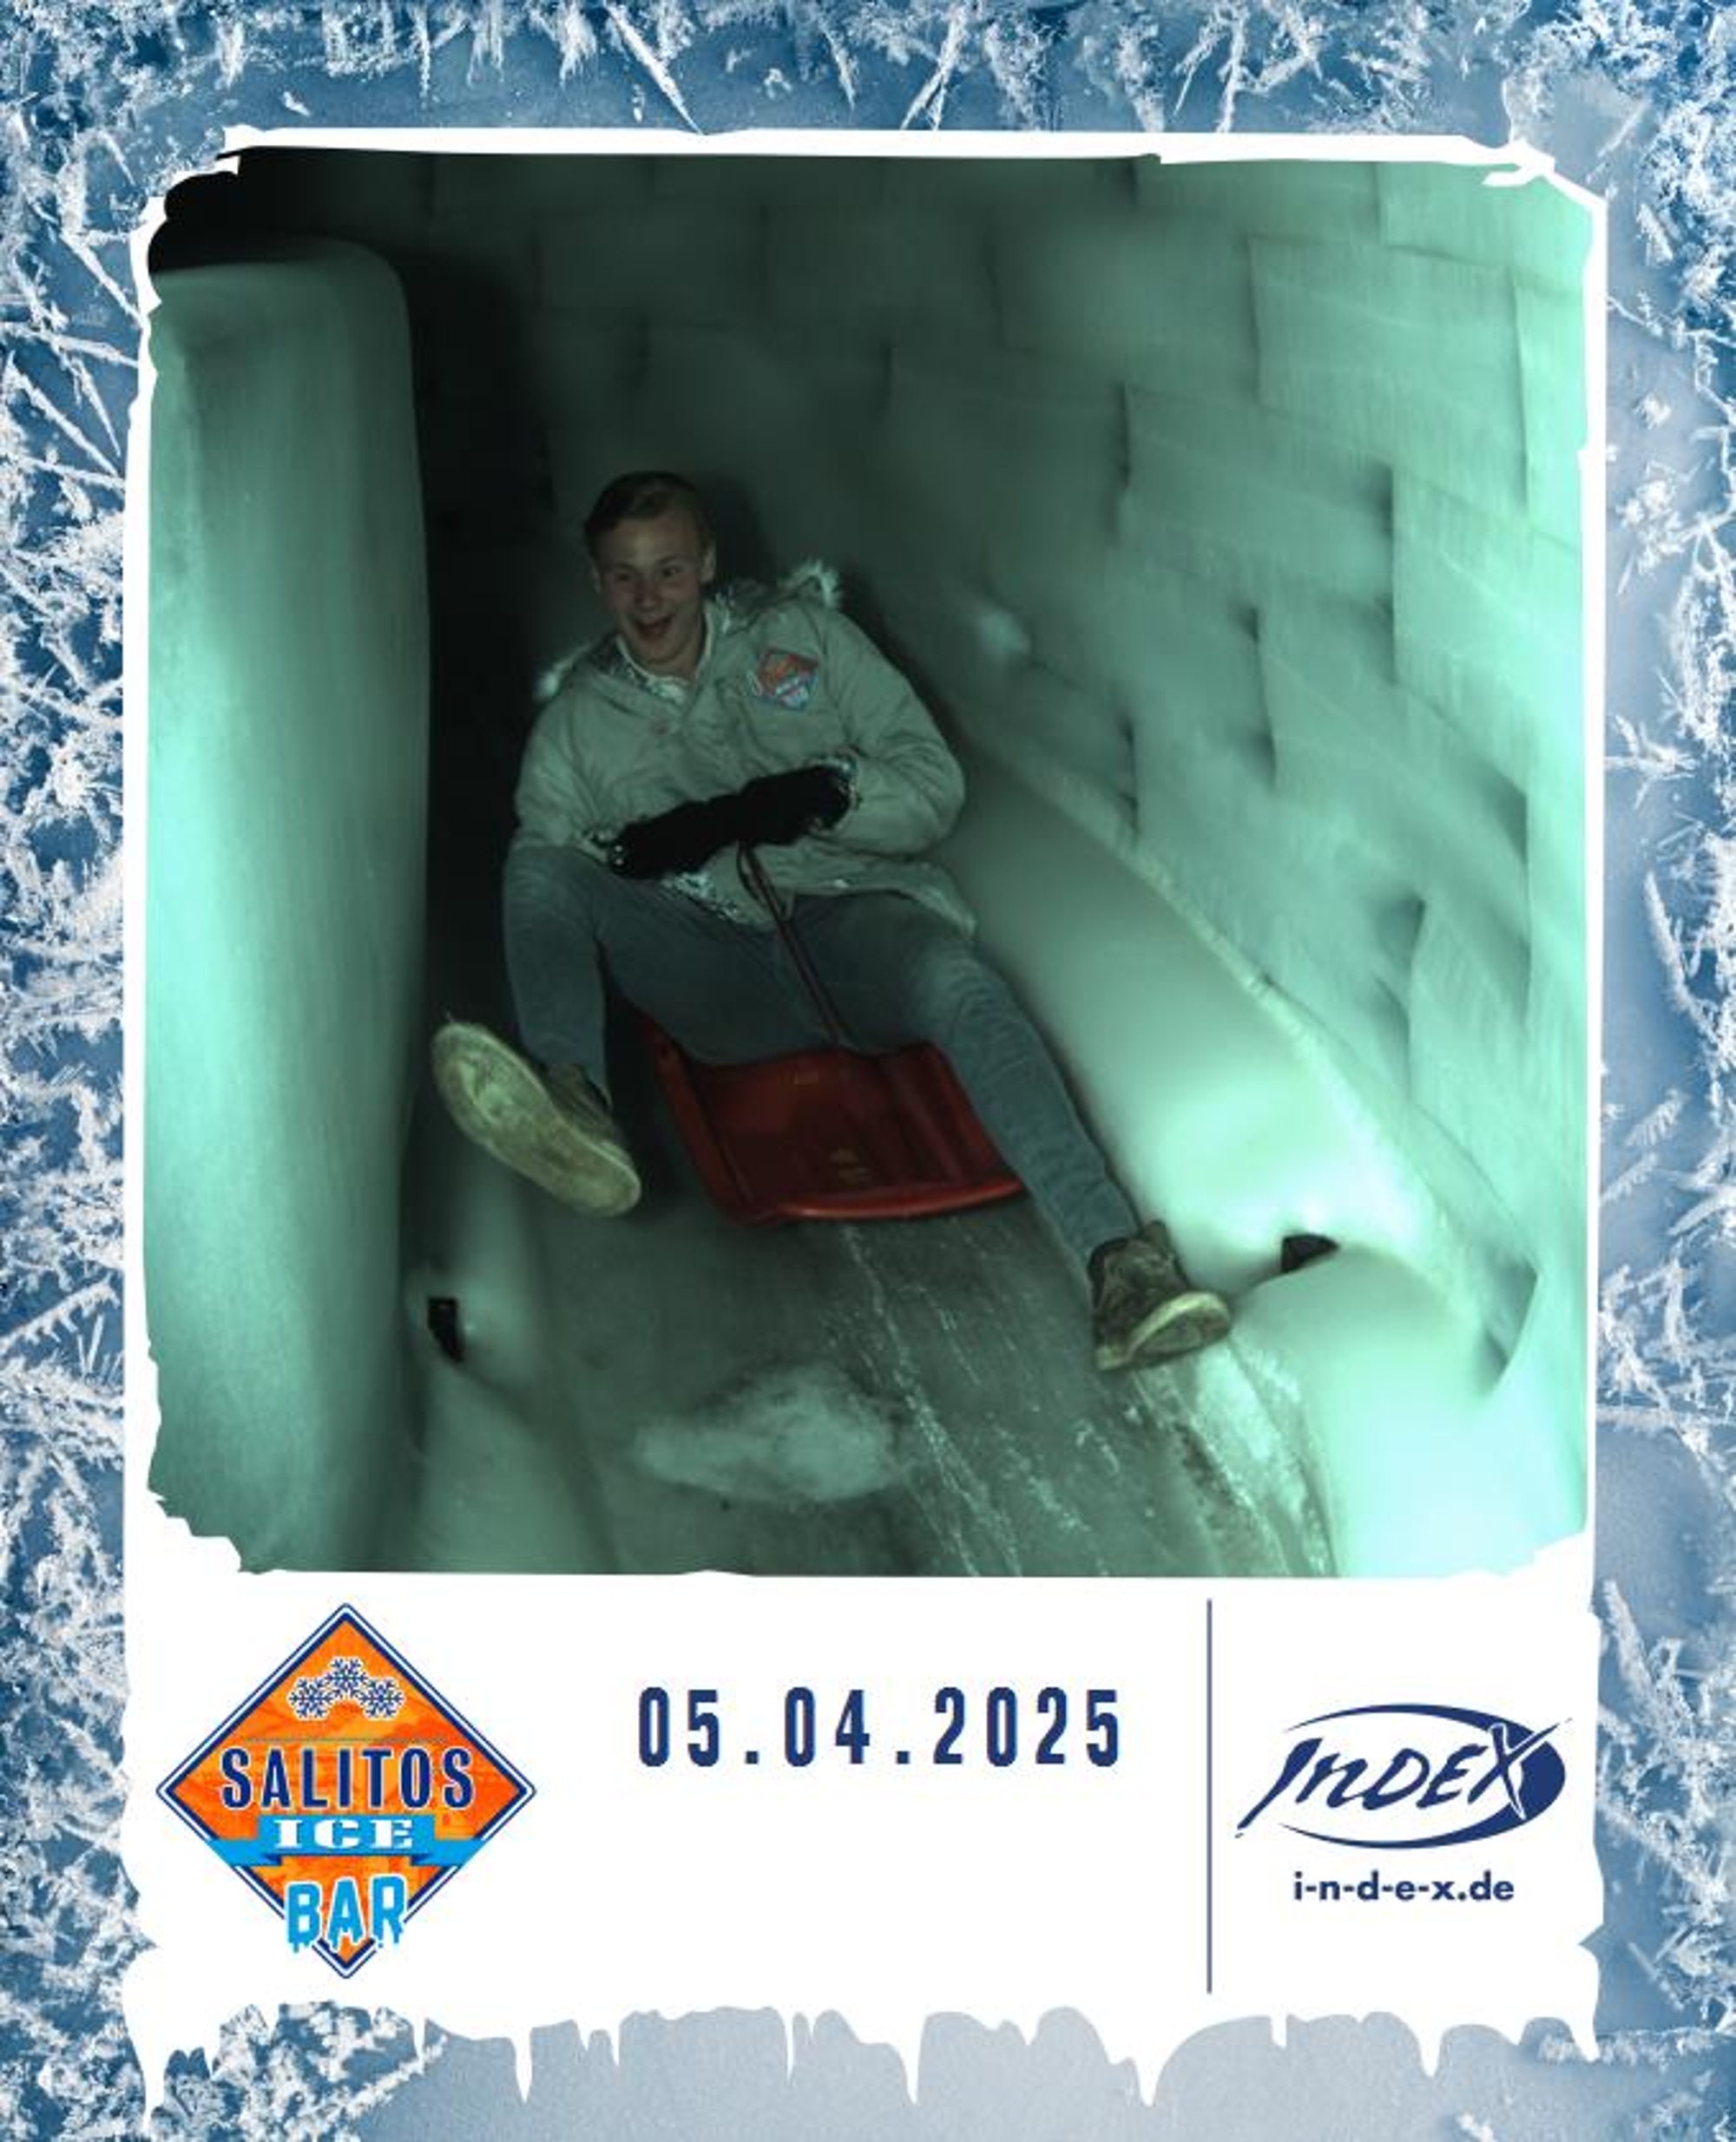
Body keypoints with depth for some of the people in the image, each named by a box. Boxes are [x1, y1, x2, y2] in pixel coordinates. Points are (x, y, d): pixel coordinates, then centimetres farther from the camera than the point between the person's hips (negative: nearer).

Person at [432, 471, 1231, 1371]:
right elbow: (538, 878, 7)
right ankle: (575, 1111, -50)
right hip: (721, 978, 2)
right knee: (542, 870, -21)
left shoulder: (802, 634, 14)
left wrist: (822, 794, -13)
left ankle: (1117, 1263, -51)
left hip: (853, 919, -1)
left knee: (958, 985, -35)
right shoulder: (576, 720, 17)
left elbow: (935, 786, 6)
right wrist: (648, 850, -12)